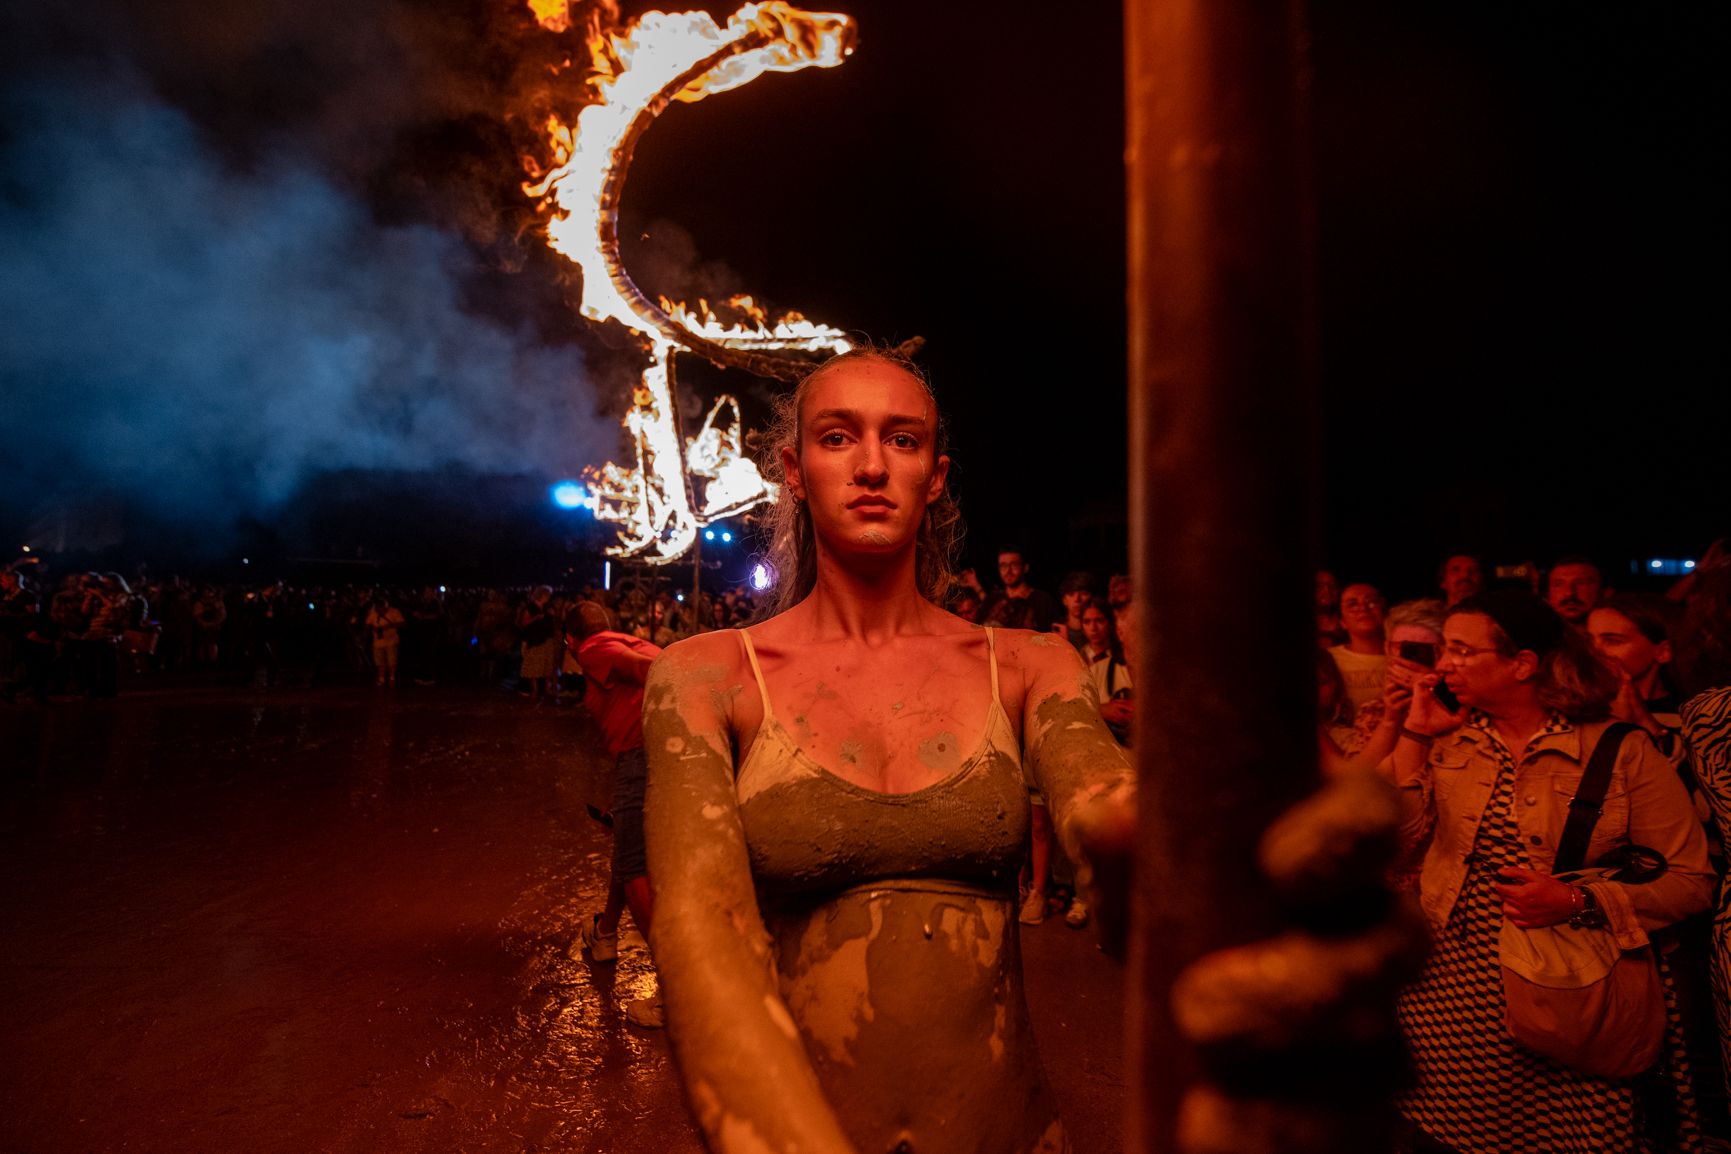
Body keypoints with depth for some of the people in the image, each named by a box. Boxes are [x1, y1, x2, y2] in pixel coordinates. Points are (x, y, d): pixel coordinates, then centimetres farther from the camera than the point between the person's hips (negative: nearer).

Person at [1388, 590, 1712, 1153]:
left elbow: (1690, 880, -4)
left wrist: (1579, 902, -18)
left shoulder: (1623, 751, -4)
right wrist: (1415, 733, -6)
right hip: (1451, 985, 2)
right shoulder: (1448, 738, 6)